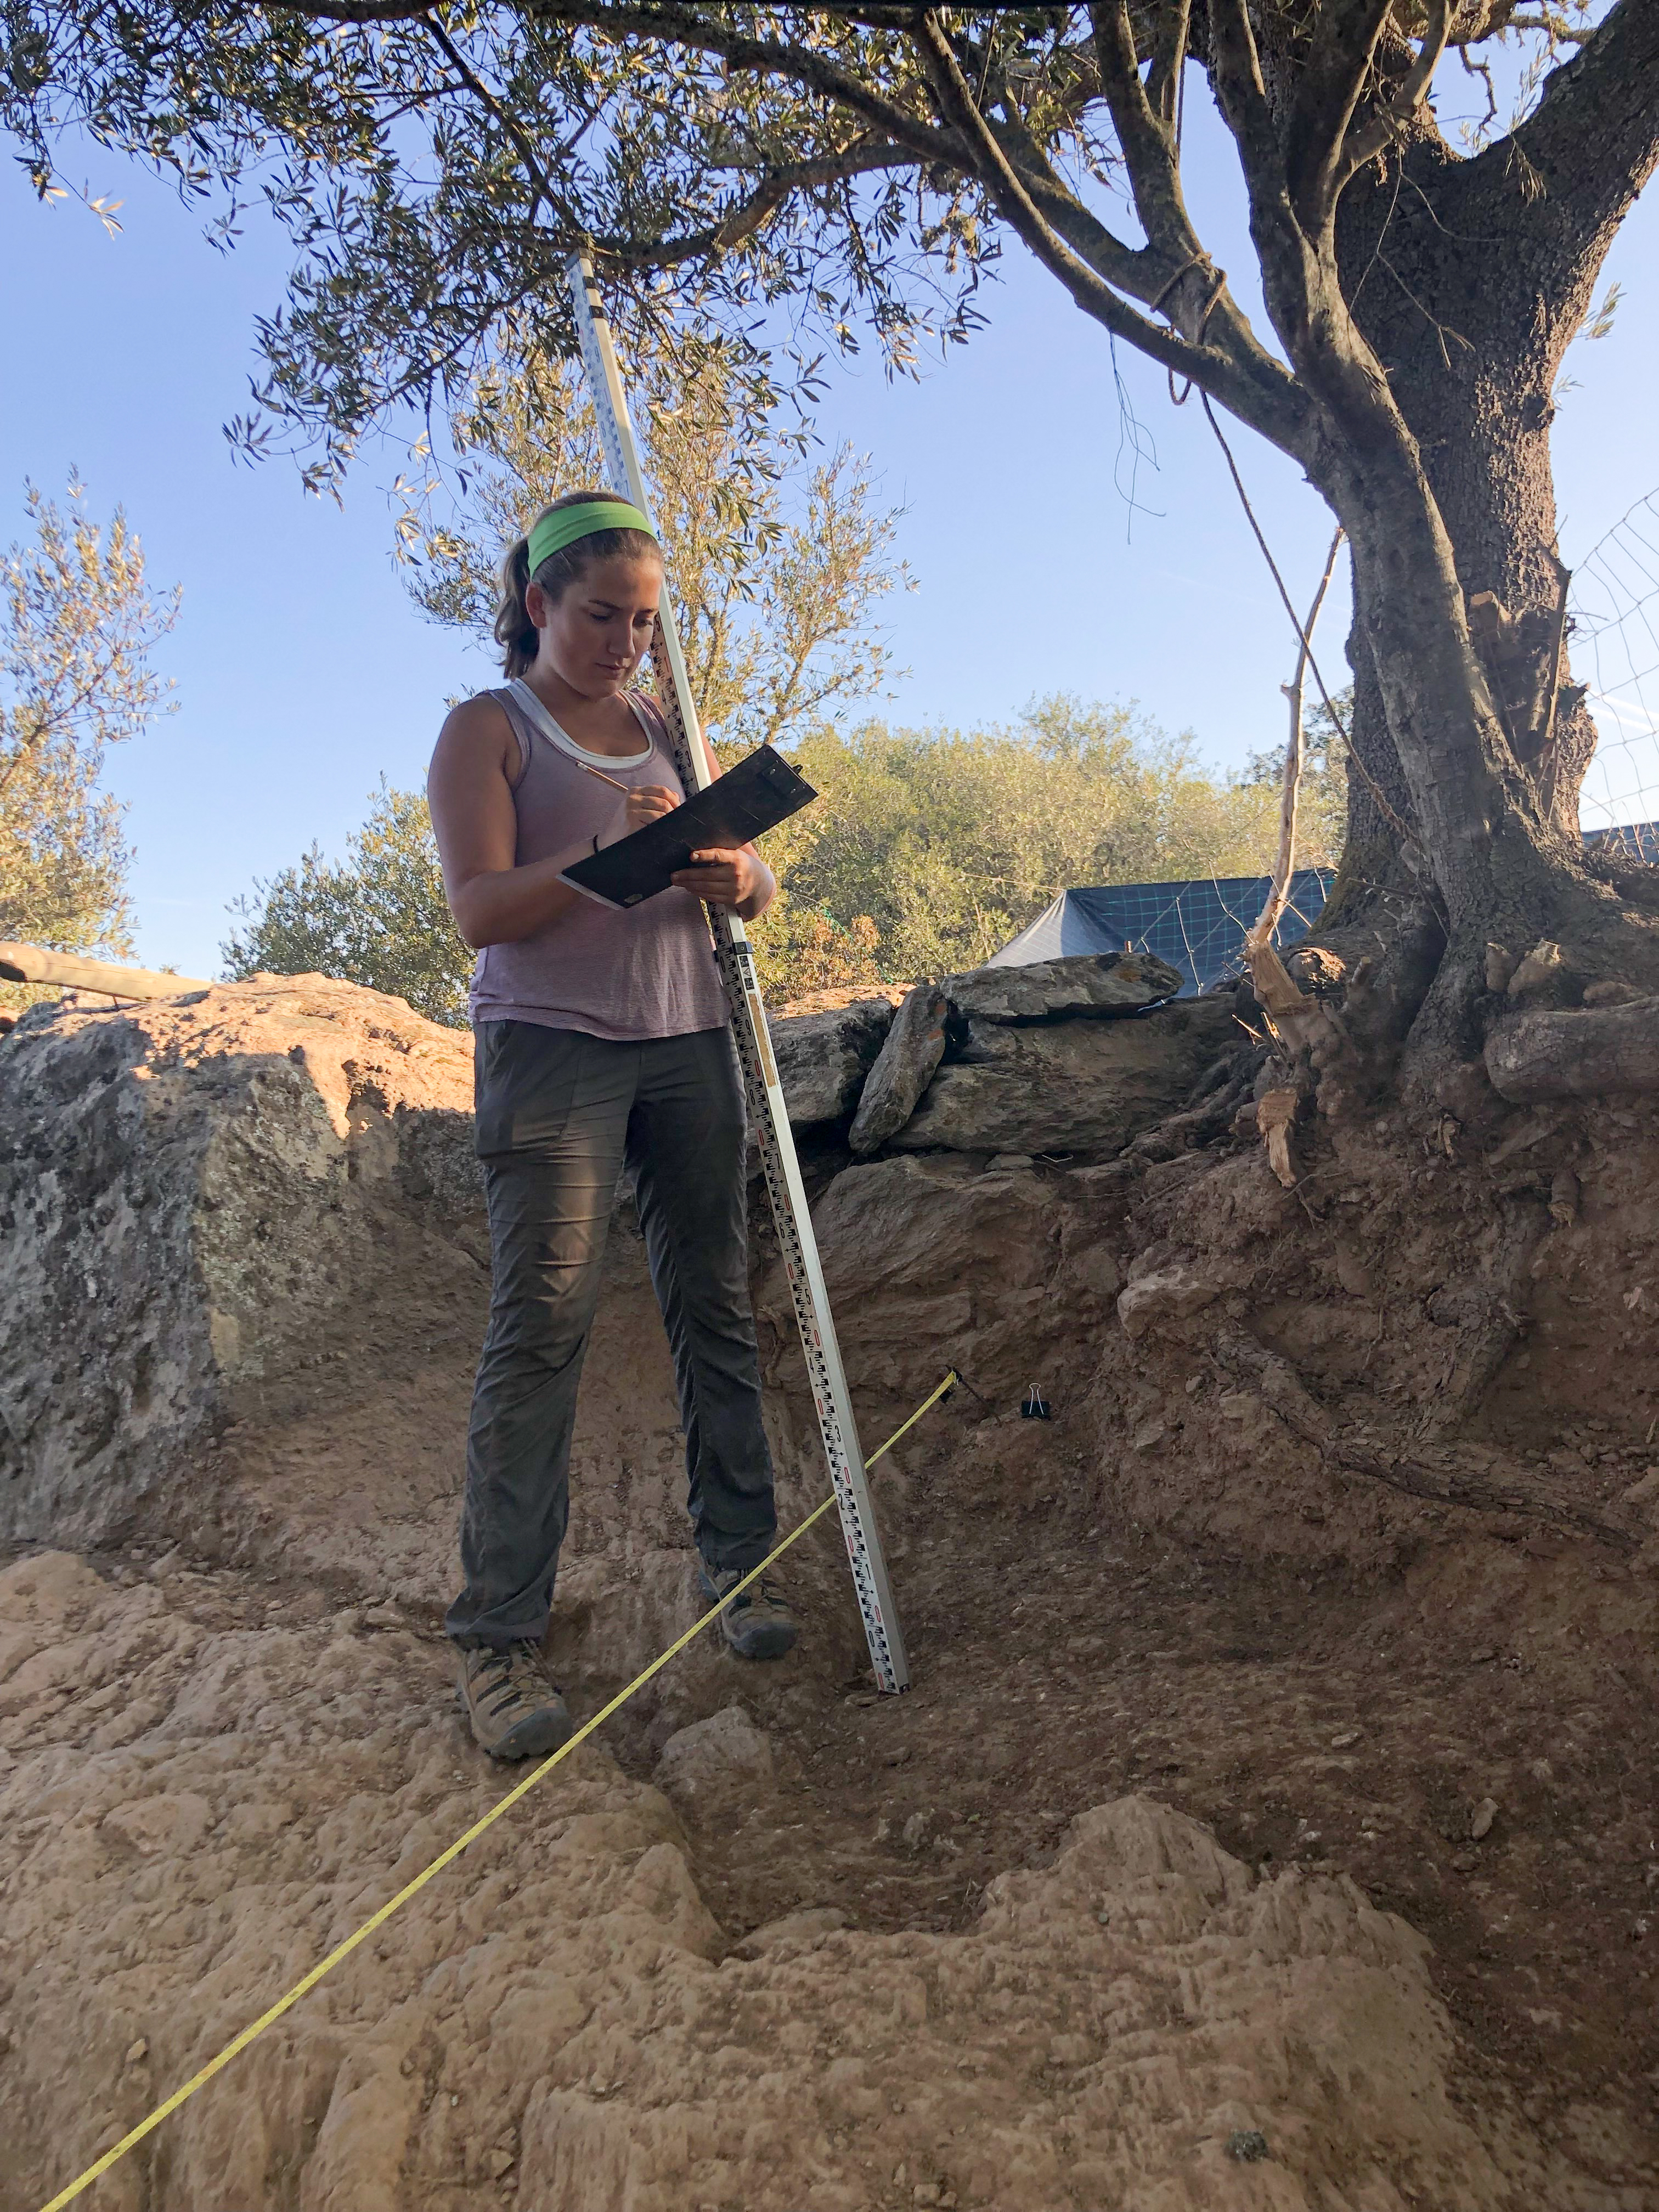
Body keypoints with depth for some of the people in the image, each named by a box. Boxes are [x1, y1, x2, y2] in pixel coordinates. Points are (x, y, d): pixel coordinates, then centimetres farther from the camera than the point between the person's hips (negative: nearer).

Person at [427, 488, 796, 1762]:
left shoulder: (667, 731, 19)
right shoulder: (488, 730, 4)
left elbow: (760, 887, 15)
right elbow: (481, 908, -8)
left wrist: (735, 874, -10)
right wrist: (605, 853, -23)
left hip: (688, 1044, 5)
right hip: (550, 1044, -5)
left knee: (716, 1306, 3)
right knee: (542, 1323, -10)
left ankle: (740, 1561, 14)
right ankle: (500, 1633, -3)